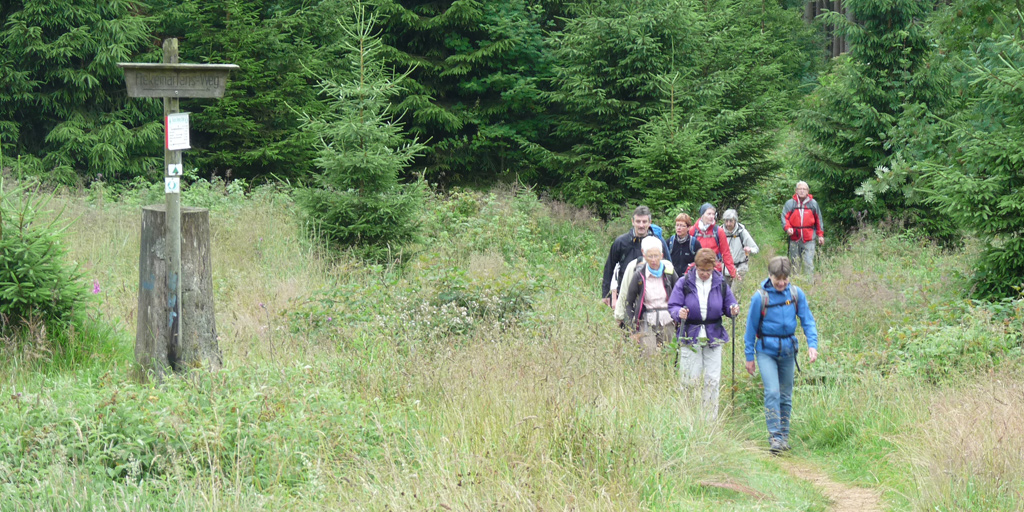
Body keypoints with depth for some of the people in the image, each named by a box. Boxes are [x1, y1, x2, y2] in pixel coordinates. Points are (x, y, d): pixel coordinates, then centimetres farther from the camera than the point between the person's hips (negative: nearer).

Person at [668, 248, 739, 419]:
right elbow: (673, 306, -3)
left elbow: (728, 306, 10)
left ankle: (711, 418, 12)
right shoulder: (684, 283, -2)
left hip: (714, 336, 2)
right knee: (690, 380, -1)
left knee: (712, 380, 1)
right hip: (690, 336, -2)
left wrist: (733, 310, -14)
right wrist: (679, 313, -26)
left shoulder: (720, 284, 4)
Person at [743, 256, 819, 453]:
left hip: (788, 350, 3)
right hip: (767, 350, -3)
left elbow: (807, 320, 6)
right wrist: (749, 356, 1)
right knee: (772, 392, -16)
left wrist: (812, 344, -8)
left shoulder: (796, 294, -2)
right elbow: (751, 327, -1)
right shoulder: (760, 297, -9)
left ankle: (784, 435, 22)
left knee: (786, 395, 11)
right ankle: (775, 437, -13)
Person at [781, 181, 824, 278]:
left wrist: (820, 235, 12)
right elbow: (784, 217, 2)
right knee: (795, 263, 7)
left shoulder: (813, 203, 8)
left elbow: (818, 220, 14)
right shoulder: (790, 203, 4)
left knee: (809, 263, -10)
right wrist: (787, 228, -17)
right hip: (794, 239, 1)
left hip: (809, 239, -1)